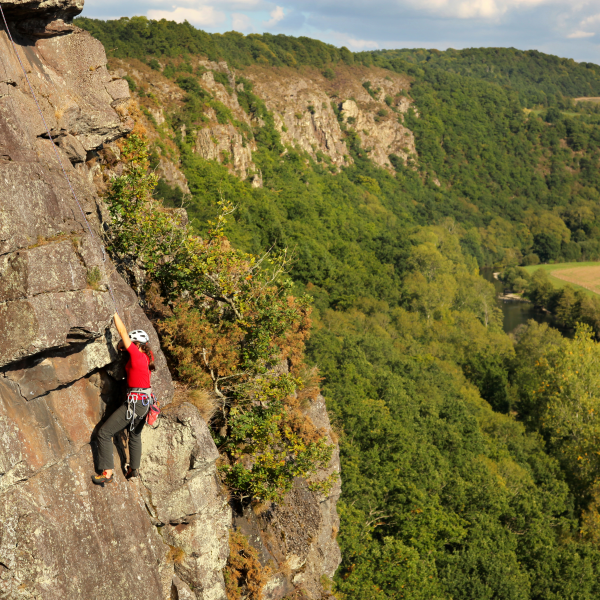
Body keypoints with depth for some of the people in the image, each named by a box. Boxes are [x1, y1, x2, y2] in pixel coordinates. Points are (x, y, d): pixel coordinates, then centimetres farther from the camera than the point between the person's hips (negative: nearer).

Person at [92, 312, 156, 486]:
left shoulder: (136, 354, -16)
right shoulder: (148, 356, 6)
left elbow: (122, 332, -13)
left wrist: (114, 313, -6)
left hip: (134, 402, -9)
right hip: (145, 402, 9)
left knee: (104, 433, -3)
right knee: (135, 435, 28)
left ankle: (107, 473, -4)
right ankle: (133, 469, 44)